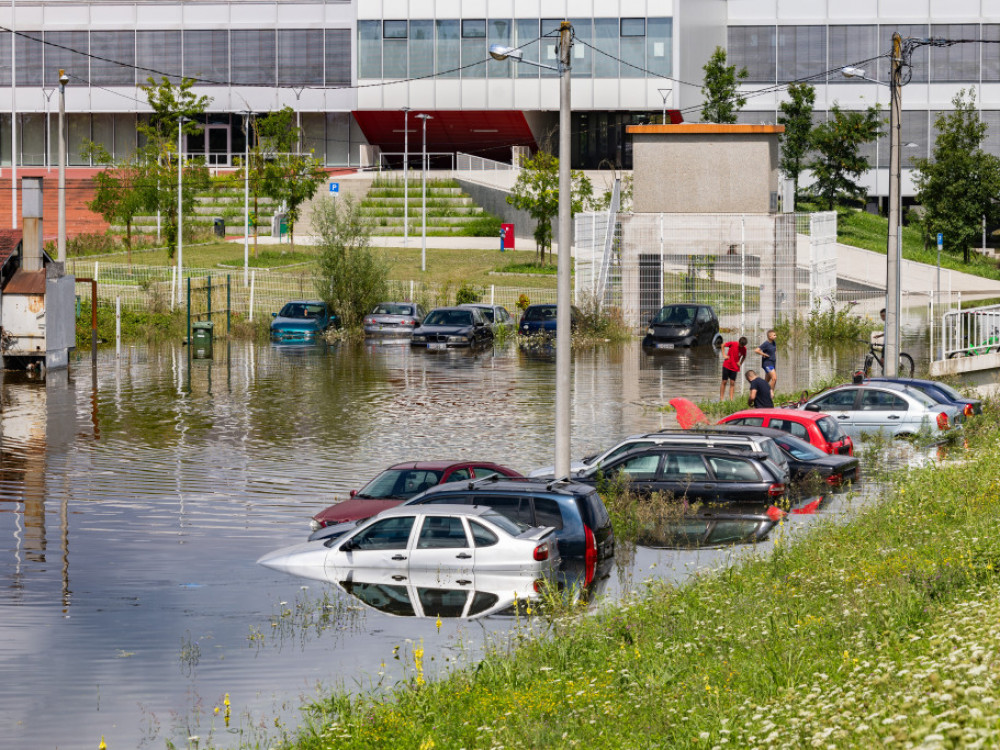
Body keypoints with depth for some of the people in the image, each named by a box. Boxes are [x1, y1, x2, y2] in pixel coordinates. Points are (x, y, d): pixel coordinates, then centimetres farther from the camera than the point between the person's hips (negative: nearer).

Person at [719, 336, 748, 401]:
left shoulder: (744, 349, -4)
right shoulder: (732, 344, -11)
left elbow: (744, 356, 15)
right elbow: (723, 345, 2)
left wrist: (740, 363, 1)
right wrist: (724, 355, -5)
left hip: (735, 368, 2)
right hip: (727, 366, -2)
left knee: (732, 383, 0)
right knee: (724, 382, 1)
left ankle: (731, 399, 0)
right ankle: (721, 398, 4)